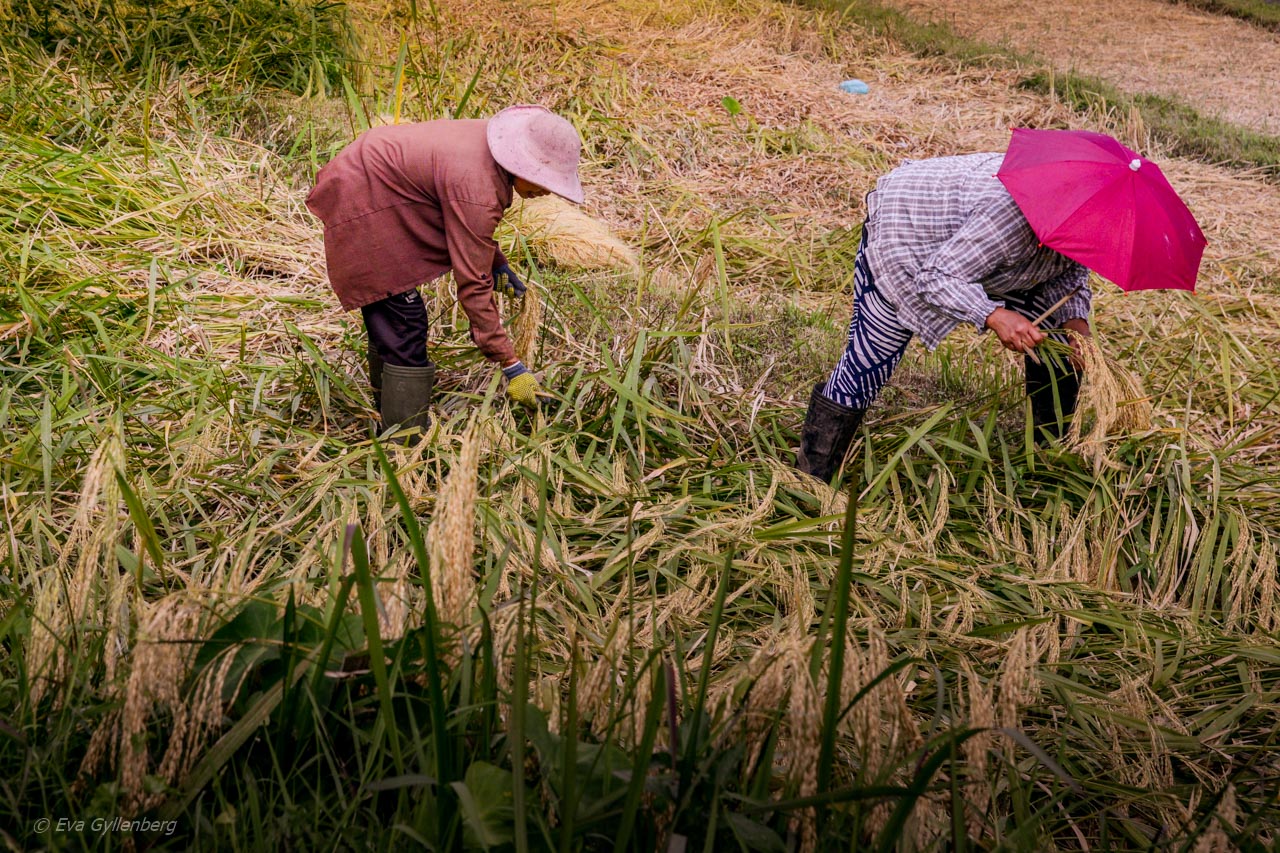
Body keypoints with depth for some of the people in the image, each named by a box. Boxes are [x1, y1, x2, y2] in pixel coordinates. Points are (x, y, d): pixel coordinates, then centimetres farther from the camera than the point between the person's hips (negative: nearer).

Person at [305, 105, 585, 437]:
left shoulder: (489, 140, -5)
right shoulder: (478, 189, -32)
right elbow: (472, 284, -30)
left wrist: (498, 263, 11)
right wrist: (511, 366, -27)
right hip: (362, 208, -10)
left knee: (388, 314, 20)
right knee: (403, 322, -10)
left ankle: (389, 417, 37)